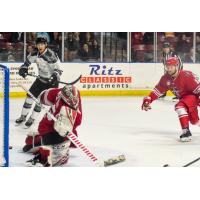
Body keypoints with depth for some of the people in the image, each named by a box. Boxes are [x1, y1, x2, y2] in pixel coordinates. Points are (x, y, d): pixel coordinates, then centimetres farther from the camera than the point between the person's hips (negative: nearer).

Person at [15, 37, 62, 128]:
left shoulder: (51, 56, -28)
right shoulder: (35, 54, -8)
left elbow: (58, 69, -25)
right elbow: (28, 60, 12)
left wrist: (55, 76, -44)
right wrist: (23, 68, -2)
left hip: (51, 81, -6)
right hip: (41, 79, 6)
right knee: (30, 95, 7)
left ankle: (32, 118, 5)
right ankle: (23, 116, 22)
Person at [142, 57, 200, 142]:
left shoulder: (186, 76, -29)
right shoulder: (166, 78, -8)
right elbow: (158, 90, 0)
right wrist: (148, 100, -7)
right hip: (183, 97, 8)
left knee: (180, 106, -32)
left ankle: (186, 131, -29)